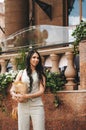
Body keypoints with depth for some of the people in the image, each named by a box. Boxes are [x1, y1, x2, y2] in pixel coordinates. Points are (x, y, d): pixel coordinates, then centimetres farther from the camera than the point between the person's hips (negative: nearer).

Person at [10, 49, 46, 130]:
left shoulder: (40, 74, 9)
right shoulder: (21, 73, 11)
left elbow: (41, 91, -2)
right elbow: (12, 89, 8)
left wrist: (26, 96, -15)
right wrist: (15, 95, -15)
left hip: (37, 106, -1)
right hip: (23, 106, 1)